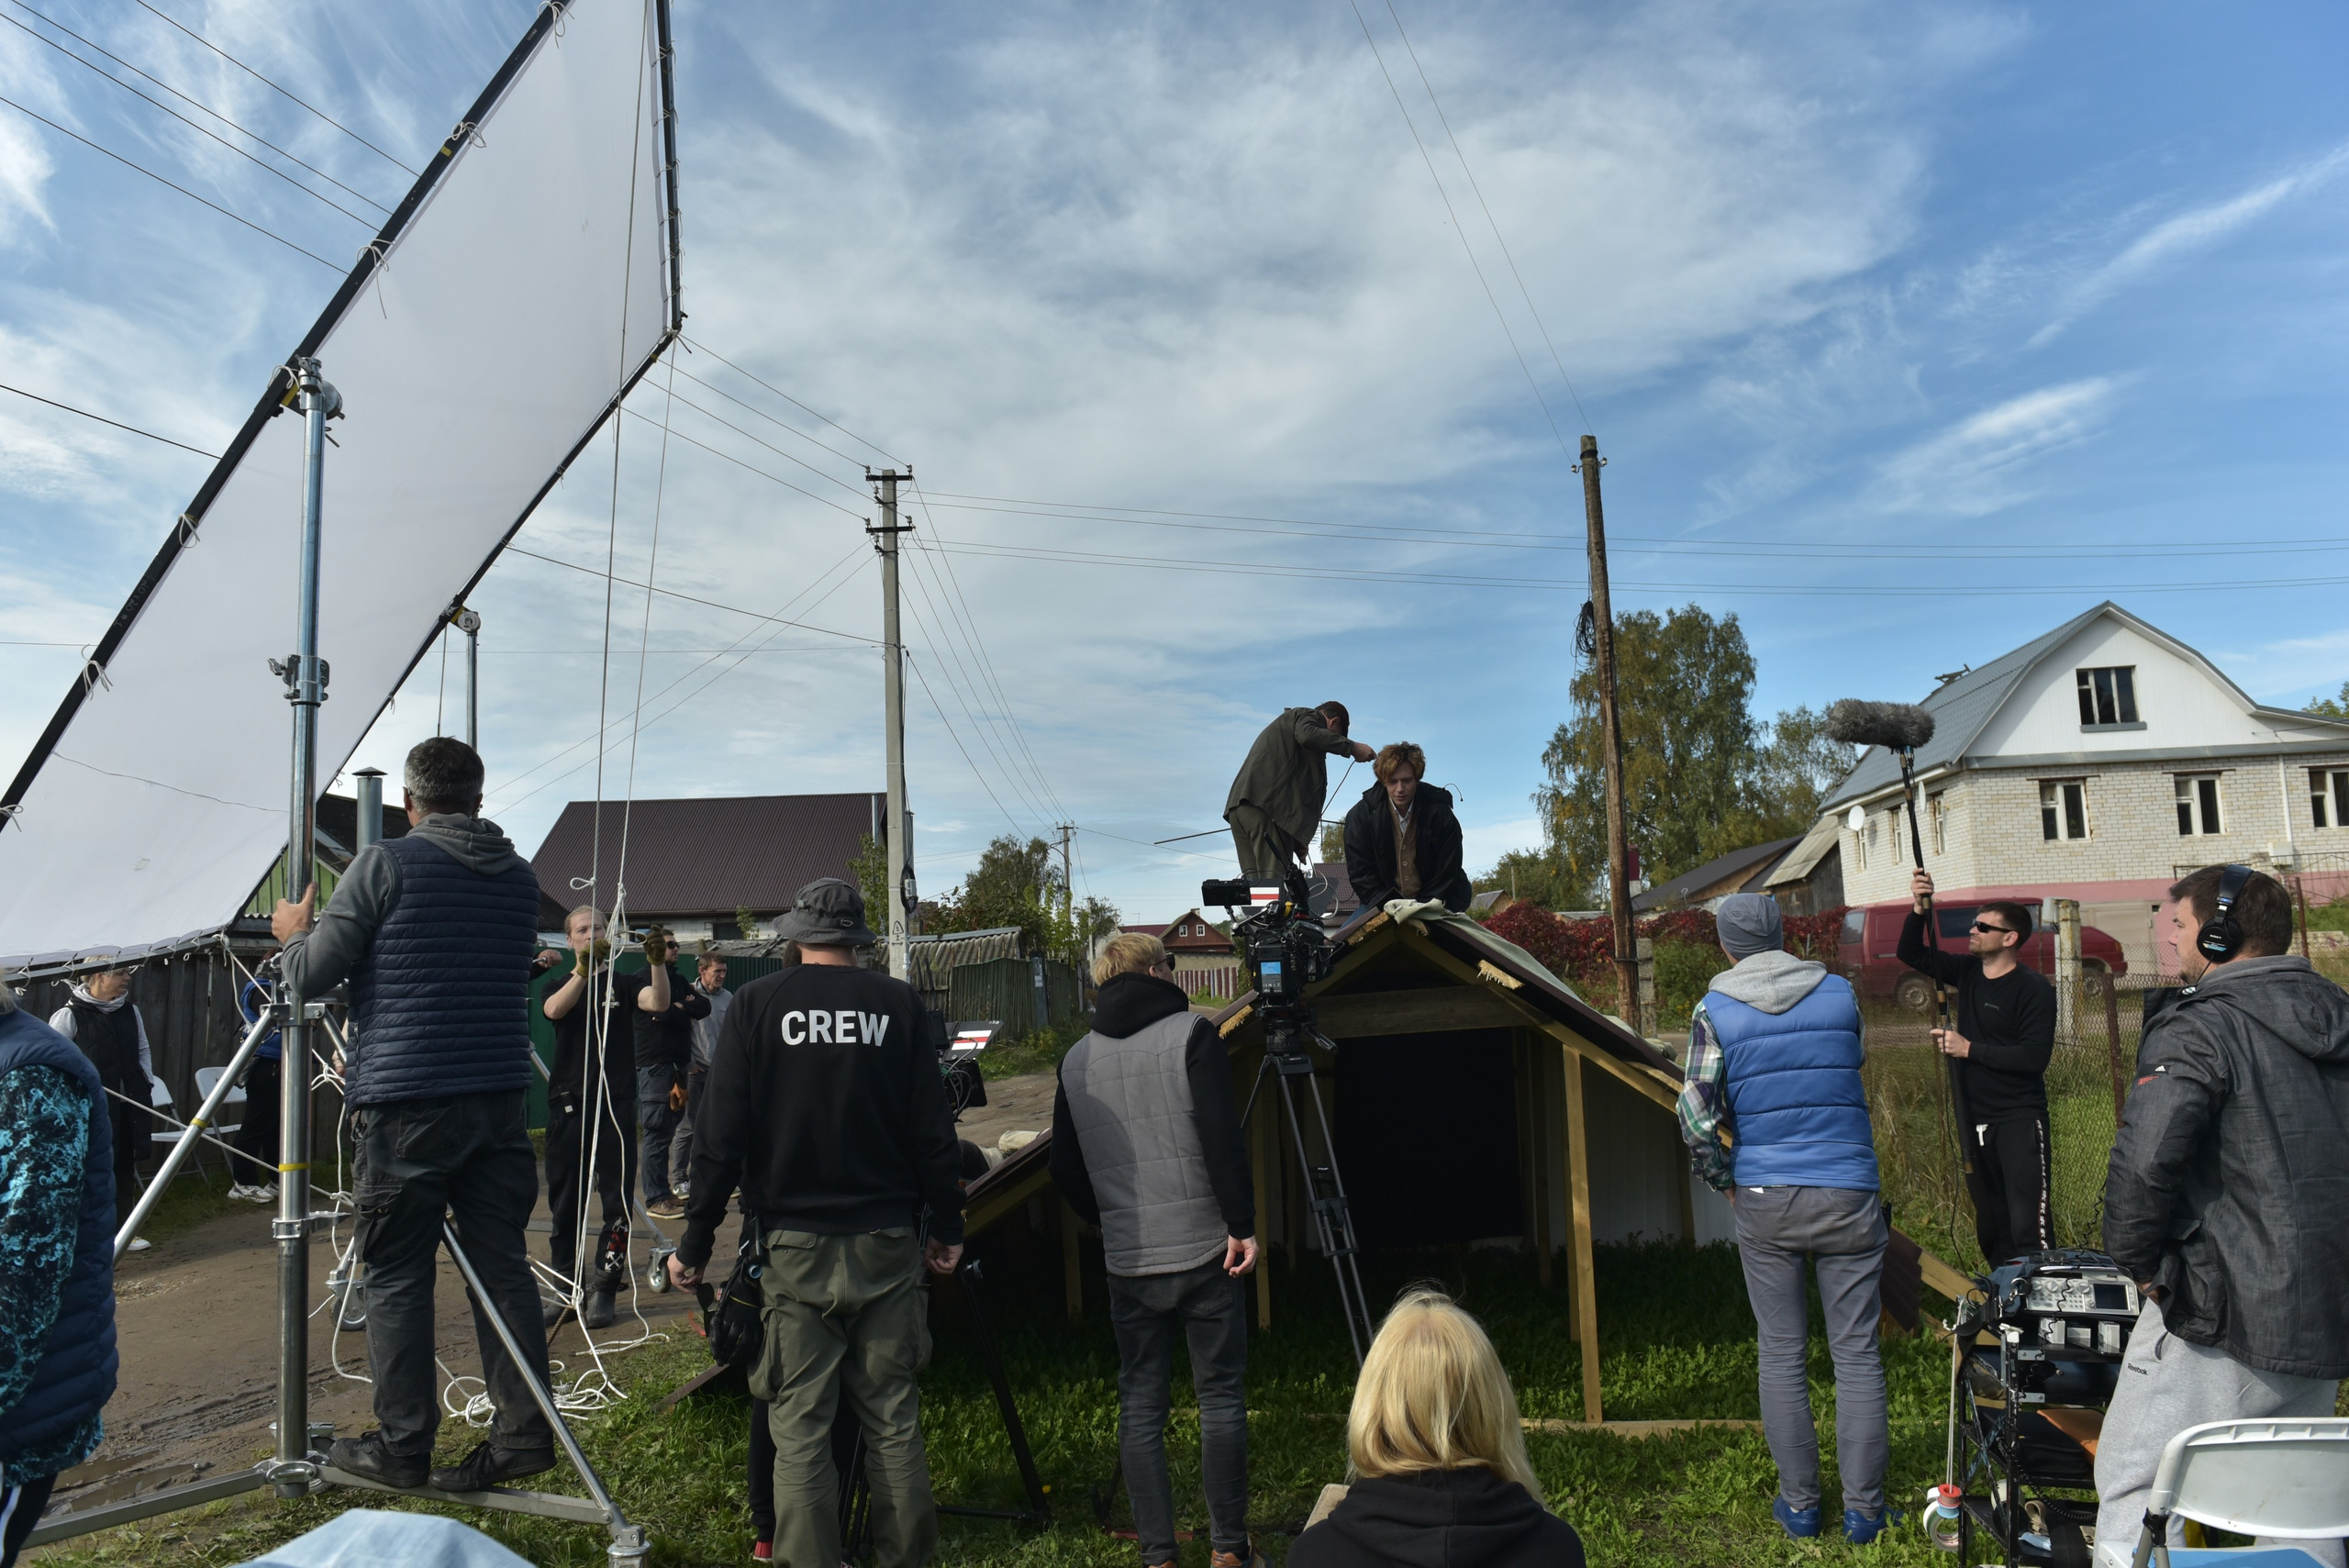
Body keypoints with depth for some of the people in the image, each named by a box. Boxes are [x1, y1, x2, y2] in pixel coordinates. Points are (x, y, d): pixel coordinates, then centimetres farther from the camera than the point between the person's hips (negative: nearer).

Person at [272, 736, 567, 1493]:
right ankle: (523, 1432, 10)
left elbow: (309, 975, -2)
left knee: (396, 1277, 7)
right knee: (502, 1266, 8)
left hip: (403, 1106, -4)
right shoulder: (520, 877, 10)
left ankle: (401, 1448, 14)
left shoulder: (383, 866, -6)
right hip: (500, 1100, 5)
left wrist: (295, 930, 20)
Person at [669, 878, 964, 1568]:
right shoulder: (899, 1004, -1)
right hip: (888, 1244, 1)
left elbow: (721, 1137, -5)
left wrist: (695, 1244, 2)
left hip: (795, 1248, -1)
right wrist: (948, 1228, 11)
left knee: (800, 1427, 6)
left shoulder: (756, 1005, -3)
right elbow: (933, 1131, 1)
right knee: (893, 1419, 12)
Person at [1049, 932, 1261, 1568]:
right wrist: (1242, 1224, -11)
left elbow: (1065, 1169, 12)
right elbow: (1222, 1140, -16)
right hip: (1203, 1250, -3)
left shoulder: (1076, 1060, 8)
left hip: (1128, 1261, 4)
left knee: (1139, 1406, 10)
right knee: (1221, 1399, 7)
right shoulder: (1191, 1034, -6)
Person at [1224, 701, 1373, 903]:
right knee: (1277, 883, -13)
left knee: (1256, 884, 4)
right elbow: (1308, 735, -16)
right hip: (1265, 804, -9)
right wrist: (1351, 747, -7)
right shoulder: (1308, 715, 11)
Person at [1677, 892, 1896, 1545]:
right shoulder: (1840, 994, 1)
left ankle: (1799, 1504, 19)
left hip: (1764, 1200, 0)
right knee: (1856, 1352, 9)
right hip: (1849, 1196, 1)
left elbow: (1696, 1117, -11)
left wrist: (1725, 1182, 5)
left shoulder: (1713, 1012, -5)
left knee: (1780, 1355, 10)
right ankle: (1863, 1509, 16)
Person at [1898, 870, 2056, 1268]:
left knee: (2028, 1225, -12)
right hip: (1975, 1118, 7)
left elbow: (2035, 1057, -20)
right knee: (1990, 1227, 14)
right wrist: (1919, 910, -1)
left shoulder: (2033, 988, -12)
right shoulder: (1968, 972, 8)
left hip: (2019, 1120, -7)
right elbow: (1912, 954, 14)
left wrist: (1969, 1049, -18)